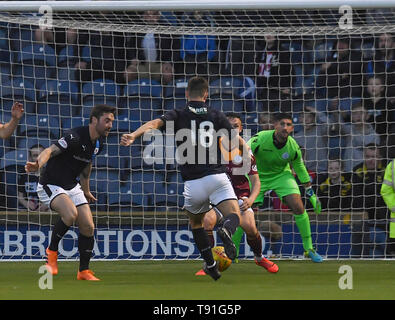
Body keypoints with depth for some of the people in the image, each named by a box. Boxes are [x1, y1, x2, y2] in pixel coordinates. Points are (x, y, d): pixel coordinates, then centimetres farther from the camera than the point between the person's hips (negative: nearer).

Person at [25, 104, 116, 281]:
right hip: (50, 185, -8)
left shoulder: (98, 143, 3)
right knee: (70, 213, -32)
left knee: (88, 227, 0)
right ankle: (52, 251, -9)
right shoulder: (76, 137, -25)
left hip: (72, 186, 8)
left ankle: (84, 271, 17)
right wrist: (38, 164, -57)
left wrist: (86, 191, 30)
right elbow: (50, 150, -37)